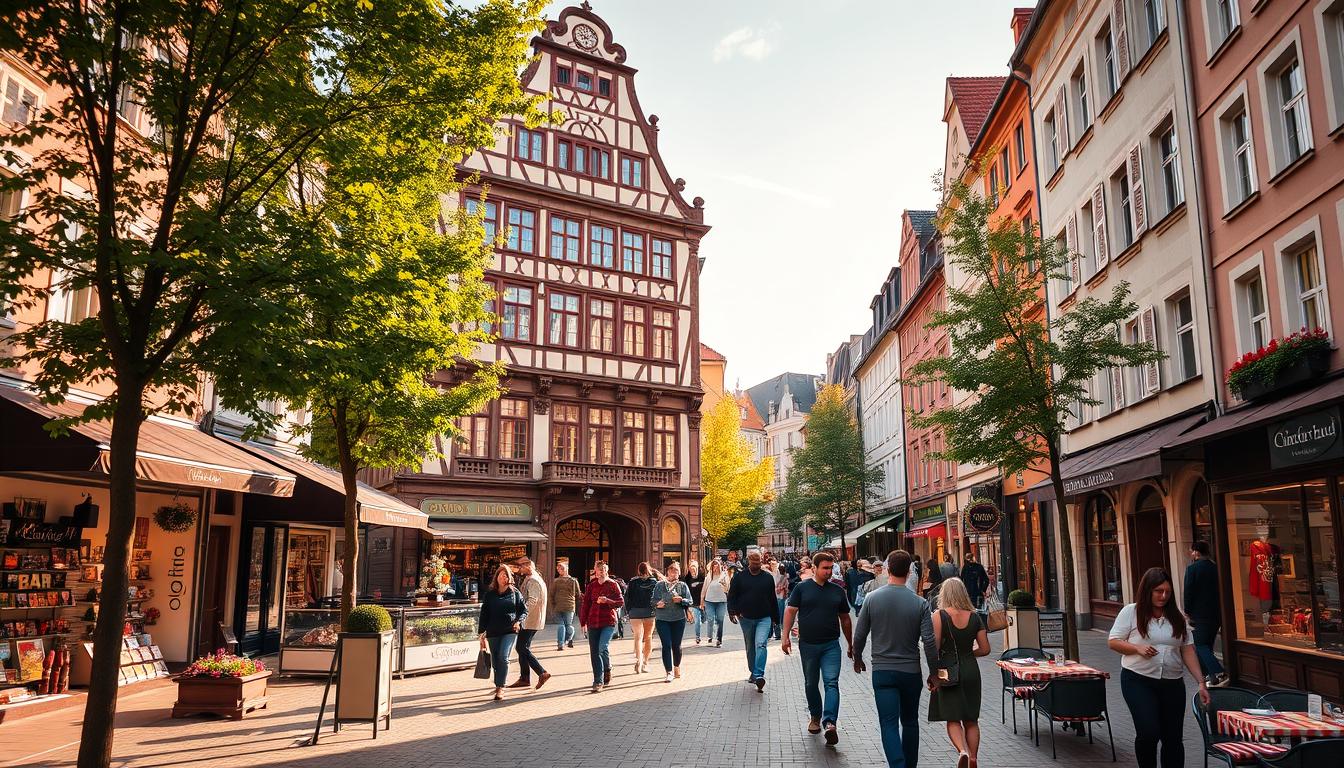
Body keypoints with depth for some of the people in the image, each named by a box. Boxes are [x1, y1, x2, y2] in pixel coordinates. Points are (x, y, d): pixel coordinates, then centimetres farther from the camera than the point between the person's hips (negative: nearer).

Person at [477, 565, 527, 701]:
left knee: (503, 657, -17)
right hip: (493, 632, 2)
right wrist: (482, 632, 4)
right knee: (495, 661, 5)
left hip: (510, 631, -2)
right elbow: (484, 614, 9)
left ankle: (500, 688, -14)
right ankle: (498, 686, 22)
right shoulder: (489, 594, 8)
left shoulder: (515, 593, 6)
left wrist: (518, 621, -9)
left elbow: (524, 610, 10)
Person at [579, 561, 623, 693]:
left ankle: (608, 669, 10)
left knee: (603, 647, -20)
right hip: (593, 623, 4)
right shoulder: (591, 585, 10)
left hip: (608, 622, -4)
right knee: (594, 652, 3)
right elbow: (586, 604, 11)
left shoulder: (612, 585, 1)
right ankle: (598, 682, 13)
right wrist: (583, 621, 7)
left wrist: (607, 601, -17)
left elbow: (621, 602, -1)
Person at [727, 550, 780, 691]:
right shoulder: (739, 577, 0)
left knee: (760, 645, -18)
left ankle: (759, 675, -22)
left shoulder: (768, 577, 4)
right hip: (746, 618, 1)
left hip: (764, 618, -1)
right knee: (750, 647, 14)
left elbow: (773, 599, 10)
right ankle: (753, 672, 28)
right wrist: (732, 611, -16)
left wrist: (775, 617, 12)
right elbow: (732, 595, -1)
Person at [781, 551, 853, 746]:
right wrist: (785, 636, -9)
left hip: (831, 645, 0)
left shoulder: (838, 591, 7)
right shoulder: (802, 588, 0)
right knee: (811, 684, 13)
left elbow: (845, 619, 15)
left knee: (832, 683, -13)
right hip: (808, 644, 0)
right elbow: (790, 611, -1)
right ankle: (815, 717, 30)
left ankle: (830, 723, -21)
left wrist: (850, 644, 18)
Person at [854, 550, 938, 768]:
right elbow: (929, 641, -10)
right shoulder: (920, 603, -8)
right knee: (910, 722, 18)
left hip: (882, 671, -1)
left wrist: (858, 659, 17)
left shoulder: (872, 598, -7)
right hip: (911, 672, 1)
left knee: (889, 724, -1)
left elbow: (859, 636, -1)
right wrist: (934, 672, 3)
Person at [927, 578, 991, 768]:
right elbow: (985, 649, 3)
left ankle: (962, 751, -19)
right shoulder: (975, 617, 1)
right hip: (971, 672, 3)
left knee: (952, 719, 4)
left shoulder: (939, 616, -9)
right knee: (971, 720, 14)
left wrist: (933, 674, -4)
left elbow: (934, 648, -13)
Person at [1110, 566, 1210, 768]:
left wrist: (1201, 682, -1)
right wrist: (1138, 648, -18)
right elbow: (1113, 642, -2)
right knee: (1149, 732, -13)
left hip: (1172, 683, 4)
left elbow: (1188, 651, 7)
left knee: (1173, 737, 6)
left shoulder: (1177, 617, 7)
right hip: (1138, 681, -4)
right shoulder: (1131, 612, -3)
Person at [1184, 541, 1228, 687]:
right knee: (1207, 645, 16)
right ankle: (1206, 674, 22)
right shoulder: (1215, 568, 7)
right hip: (1216, 614, 7)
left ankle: (1219, 674, -19)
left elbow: (1188, 591, -14)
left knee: (1201, 646, -5)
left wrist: (1187, 612, -4)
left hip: (1199, 615, -7)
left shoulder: (1192, 568, -12)